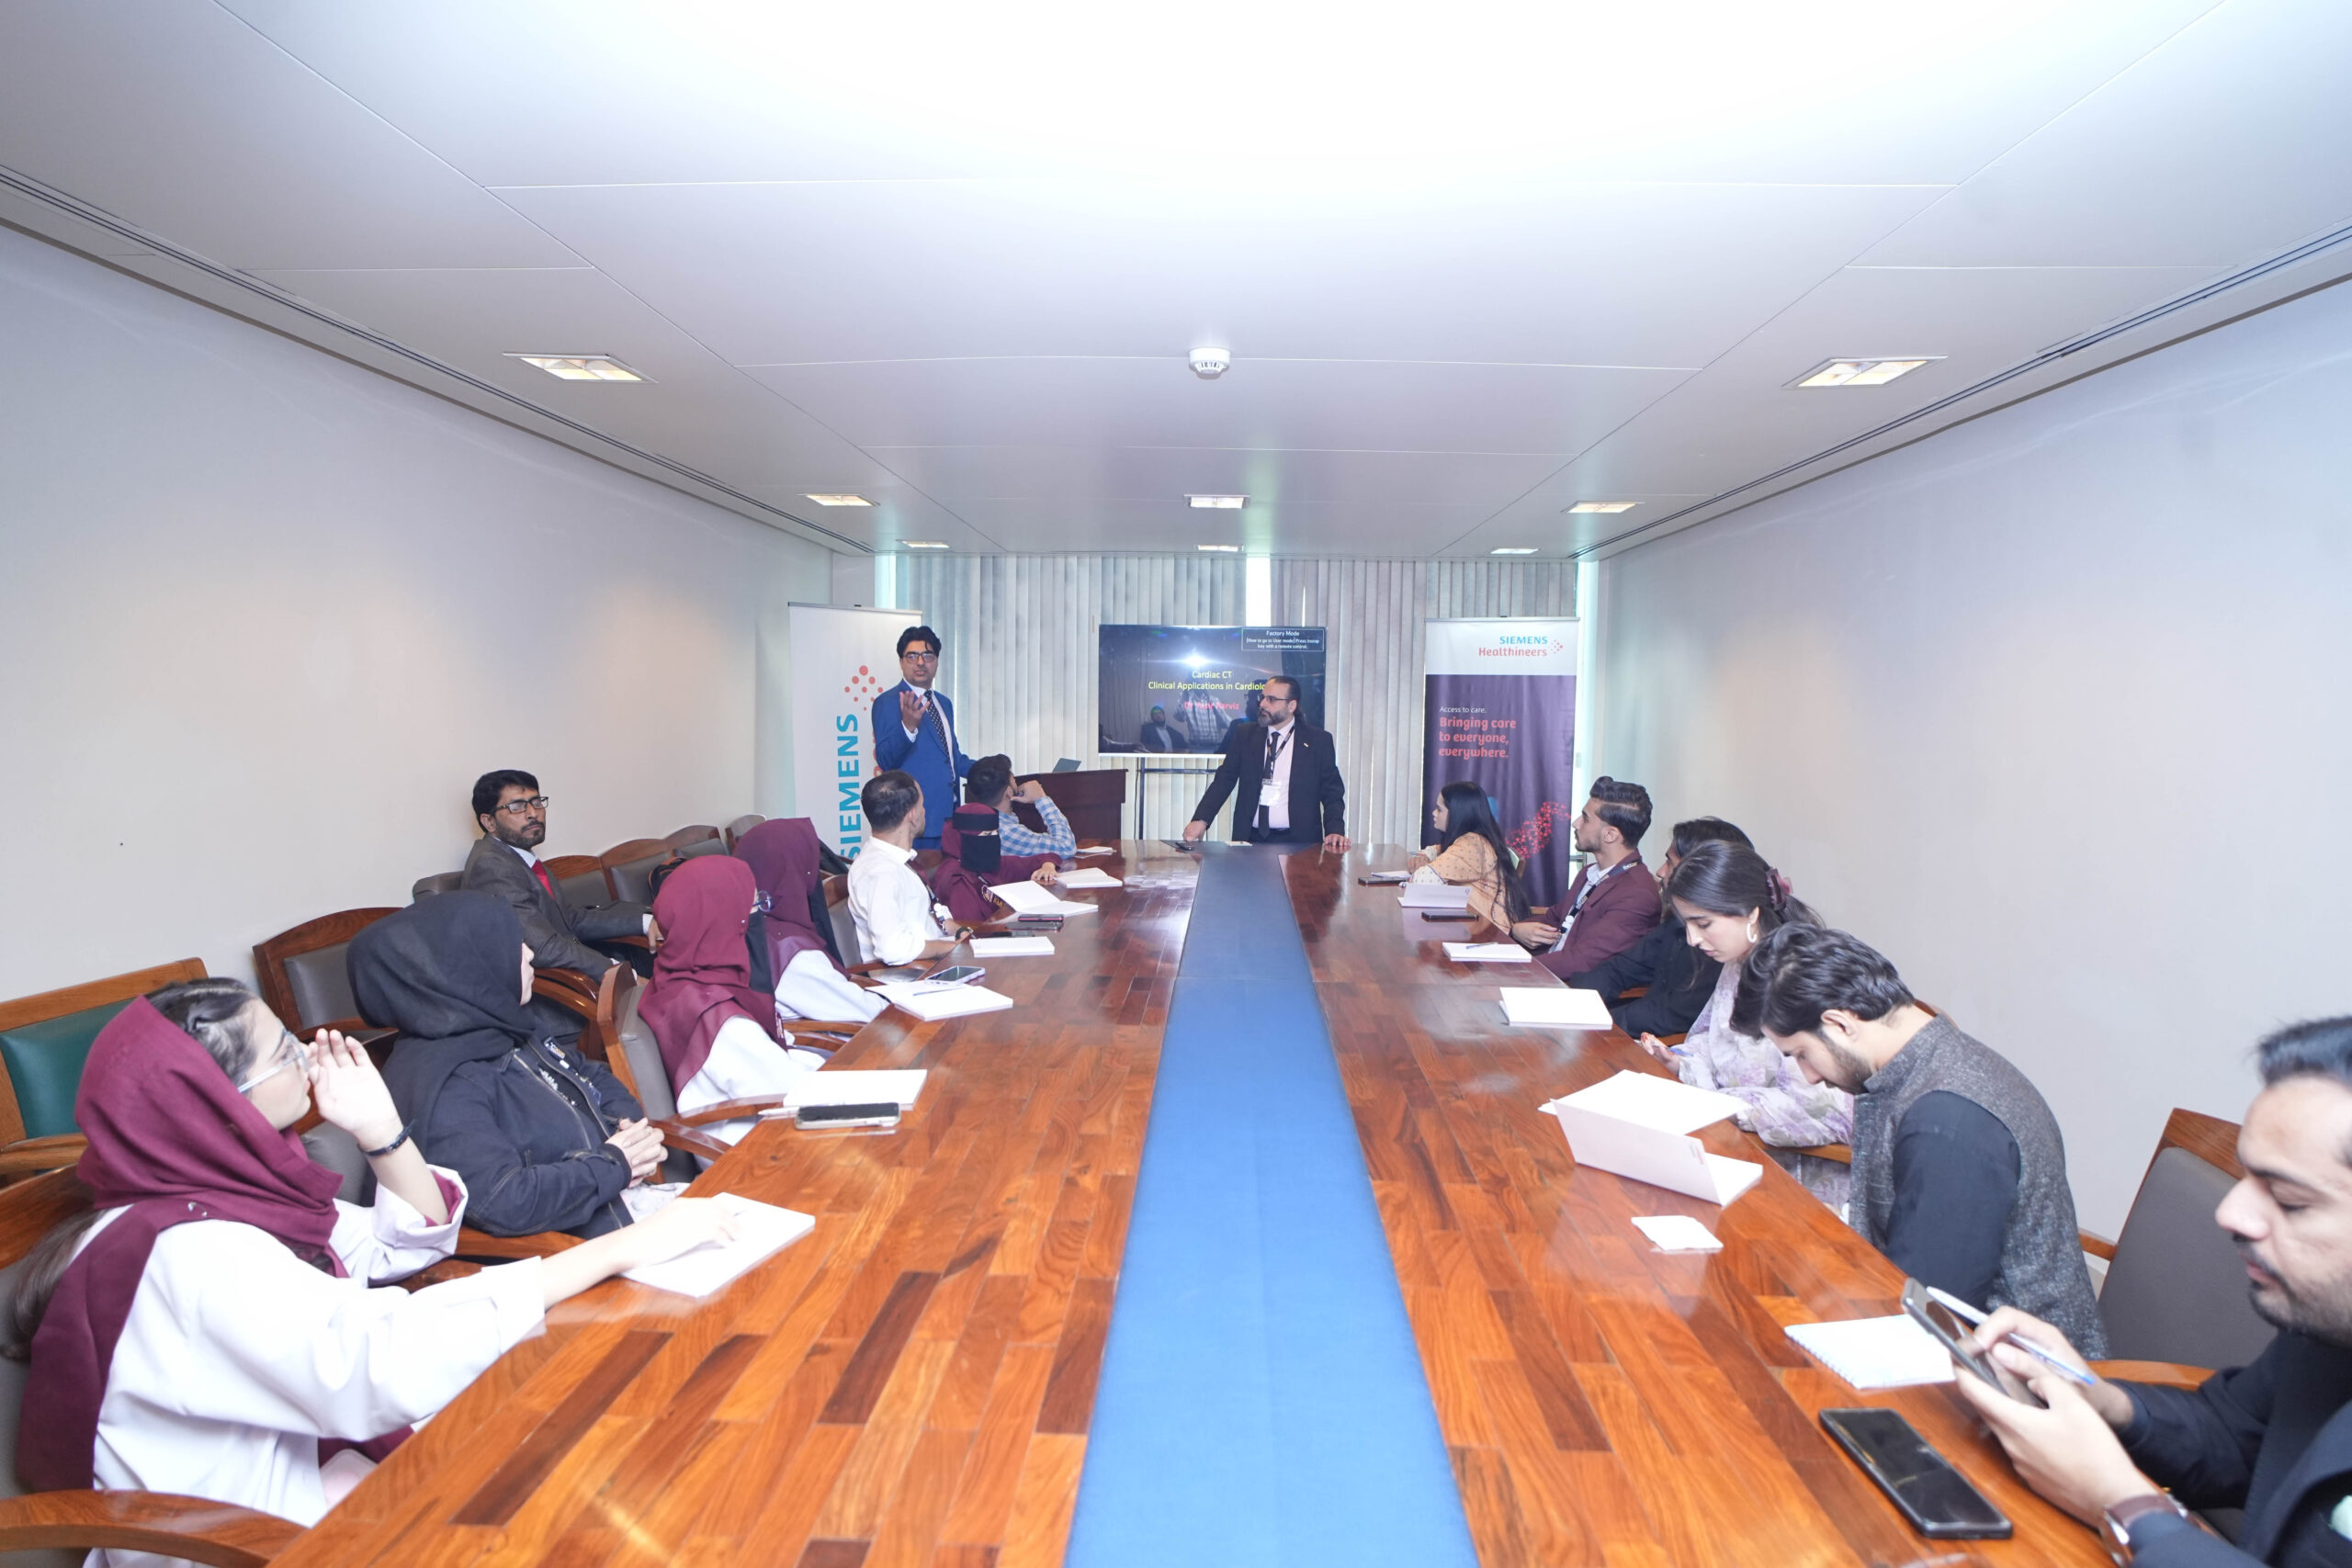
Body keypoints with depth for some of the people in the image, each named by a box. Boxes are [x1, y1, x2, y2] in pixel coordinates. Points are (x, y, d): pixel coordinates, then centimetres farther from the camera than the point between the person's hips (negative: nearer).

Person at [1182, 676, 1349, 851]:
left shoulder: (1319, 740, 5)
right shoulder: (1244, 735, 11)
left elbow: (1332, 792, 5)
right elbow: (1224, 780, 7)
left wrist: (1335, 830, -12)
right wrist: (1201, 820, -8)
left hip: (1298, 842, -2)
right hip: (1250, 839, 2)